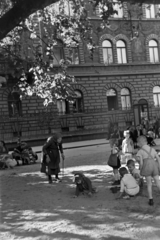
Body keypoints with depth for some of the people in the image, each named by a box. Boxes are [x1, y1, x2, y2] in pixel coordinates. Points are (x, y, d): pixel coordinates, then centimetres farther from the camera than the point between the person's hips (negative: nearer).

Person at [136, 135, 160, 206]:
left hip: (147, 167, -3)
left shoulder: (140, 151, 3)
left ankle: (151, 199, 11)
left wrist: (140, 170, 9)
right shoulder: (152, 149, 17)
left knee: (149, 183, 9)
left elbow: (141, 163, -6)